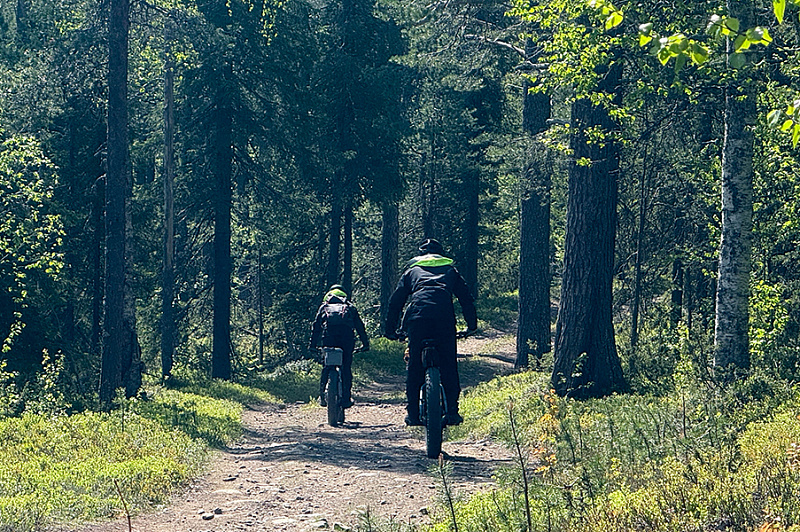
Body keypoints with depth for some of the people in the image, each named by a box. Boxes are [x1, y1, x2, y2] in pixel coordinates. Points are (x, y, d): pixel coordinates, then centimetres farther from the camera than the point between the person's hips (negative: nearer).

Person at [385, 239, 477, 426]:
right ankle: (453, 411, 2)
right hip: (444, 316, 0)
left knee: (414, 365, 6)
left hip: (417, 315, 0)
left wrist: (390, 329, 27)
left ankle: (413, 413, 4)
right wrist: (472, 325, 30)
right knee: (449, 365, 5)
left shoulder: (412, 270, 29)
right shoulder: (450, 270, 30)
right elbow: (466, 297, 25)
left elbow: (396, 300, 24)